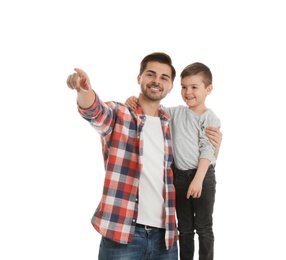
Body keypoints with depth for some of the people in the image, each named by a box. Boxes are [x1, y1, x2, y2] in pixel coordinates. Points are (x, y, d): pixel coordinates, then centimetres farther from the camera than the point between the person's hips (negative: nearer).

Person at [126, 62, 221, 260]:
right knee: (184, 227, 16)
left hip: (203, 176, -5)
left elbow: (207, 151, -15)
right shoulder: (177, 113, 7)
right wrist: (136, 101, -12)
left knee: (203, 227, 7)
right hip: (179, 176, 5)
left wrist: (198, 178, -23)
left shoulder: (210, 118, -9)